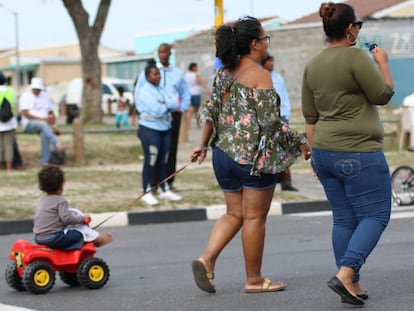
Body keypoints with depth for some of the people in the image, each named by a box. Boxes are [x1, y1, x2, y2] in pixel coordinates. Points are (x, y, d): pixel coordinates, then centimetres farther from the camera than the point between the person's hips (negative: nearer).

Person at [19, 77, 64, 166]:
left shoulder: (46, 96, 17)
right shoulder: (25, 96, 2)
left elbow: (51, 113, 17)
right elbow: (25, 114, -9)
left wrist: (54, 125, -2)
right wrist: (42, 119, -17)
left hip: (44, 124, 4)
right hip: (29, 124, -4)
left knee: (45, 134, -31)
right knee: (43, 125, -37)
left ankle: (45, 161, -32)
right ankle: (57, 145, -48)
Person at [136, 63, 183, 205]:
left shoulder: (163, 90, 14)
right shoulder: (145, 92, -10)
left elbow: (176, 104, 2)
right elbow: (157, 111, -21)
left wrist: (164, 103, -14)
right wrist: (168, 105, -6)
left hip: (165, 129, 7)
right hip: (150, 129, -7)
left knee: (163, 161, 12)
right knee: (151, 161, -6)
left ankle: (165, 190, 19)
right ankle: (147, 193, -1)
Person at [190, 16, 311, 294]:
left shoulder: (224, 73, 9)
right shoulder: (260, 75, -14)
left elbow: (211, 111, 11)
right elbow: (270, 122, -17)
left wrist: (204, 145, 17)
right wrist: (300, 142, -7)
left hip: (224, 153, 7)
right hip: (255, 156, -7)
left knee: (235, 214, 16)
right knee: (255, 217, 3)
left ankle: (207, 260, -1)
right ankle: (254, 280, 11)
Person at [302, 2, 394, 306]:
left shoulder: (313, 65, 10)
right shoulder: (356, 57, -14)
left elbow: (310, 117, 13)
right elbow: (383, 95, -10)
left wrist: (316, 154, 19)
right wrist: (382, 62, 4)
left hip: (325, 153, 8)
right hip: (358, 154, -8)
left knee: (344, 219, 12)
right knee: (376, 215, -1)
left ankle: (351, 285, 13)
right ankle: (346, 273, -14)